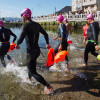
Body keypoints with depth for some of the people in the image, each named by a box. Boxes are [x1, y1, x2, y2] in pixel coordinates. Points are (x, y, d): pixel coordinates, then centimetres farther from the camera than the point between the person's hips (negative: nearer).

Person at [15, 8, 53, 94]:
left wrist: (17, 44, -6)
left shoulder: (26, 25, -17)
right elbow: (45, 34, 15)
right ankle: (29, 79, 53)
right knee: (30, 66, 30)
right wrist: (47, 44, 27)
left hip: (31, 52, -9)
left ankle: (49, 87, -2)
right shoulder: (37, 25, 7)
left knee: (33, 72, -1)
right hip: (37, 50, 9)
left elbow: (20, 39, -28)